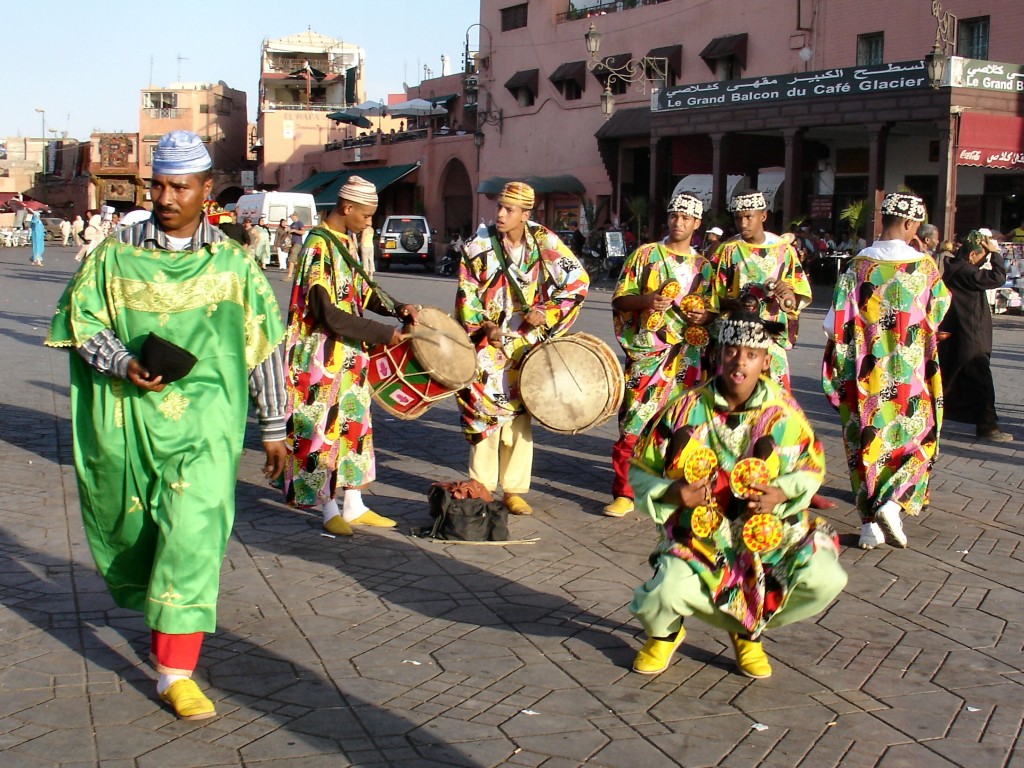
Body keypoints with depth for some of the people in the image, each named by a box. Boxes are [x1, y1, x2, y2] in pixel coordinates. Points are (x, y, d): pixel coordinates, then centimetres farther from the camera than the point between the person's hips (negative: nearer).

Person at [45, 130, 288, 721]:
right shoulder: (116, 254, 4)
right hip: (129, 419, 2)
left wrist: (275, 428, 9)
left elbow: (265, 346, 8)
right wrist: (123, 363, -15)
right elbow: (81, 318, 5)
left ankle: (176, 673, -8)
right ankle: (162, 617, 45)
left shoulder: (233, 263, 3)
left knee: (194, 533, -13)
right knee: (134, 530, 14)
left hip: (204, 421, -2)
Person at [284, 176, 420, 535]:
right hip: (322, 355, -9)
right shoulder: (319, 247, -19)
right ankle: (330, 511, 12)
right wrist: (384, 334, -20)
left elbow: (362, 288, 18)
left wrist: (397, 308, 0)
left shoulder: (348, 240, 9)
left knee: (354, 424, 12)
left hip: (349, 354, 9)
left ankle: (353, 506, 21)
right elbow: (330, 315, -24)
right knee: (325, 428, 1)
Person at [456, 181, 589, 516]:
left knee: (521, 414, 5)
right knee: (485, 409, -3)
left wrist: (546, 312, -10)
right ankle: (482, 487, 9)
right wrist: (483, 325, -13)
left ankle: (514, 490, 13)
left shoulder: (544, 242, -4)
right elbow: (467, 293, 1)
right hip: (489, 341, -1)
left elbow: (578, 280, 0)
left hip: (527, 343, 1)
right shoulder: (481, 245, -4)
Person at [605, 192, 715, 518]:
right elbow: (619, 299, 3)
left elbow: (715, 310, 21)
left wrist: (705, 316, -2)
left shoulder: (704, 266, 14)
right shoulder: (646, 255, 5)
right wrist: (646, 300, -16)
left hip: (687, 355, 3)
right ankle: (624, 493, 0)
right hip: (647, 353, -3)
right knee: (635, 422, -8)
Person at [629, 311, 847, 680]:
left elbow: (812, 468, 8)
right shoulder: (686, 410, -7)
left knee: (825, 580, -21)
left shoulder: (783, 413, -4)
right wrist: (673, 493, -19)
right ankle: (664, 633, 15)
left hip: (768, 531, 2)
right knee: (665, 595, -31)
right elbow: (641, 471, 2)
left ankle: (748, 631, 12)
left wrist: (782, 493, -13)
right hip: (698, 535, -2)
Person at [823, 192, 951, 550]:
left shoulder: (858, 265, -5)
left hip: (865, 377, 2)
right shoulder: (924, 265, -8)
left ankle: (870, 523, 10)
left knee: (866, 441, 10)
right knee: (916, 438, 13)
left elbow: (836, 324, -4)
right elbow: (939, 310, 9)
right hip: (910, 376, -2)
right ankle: (892, 503, -7)